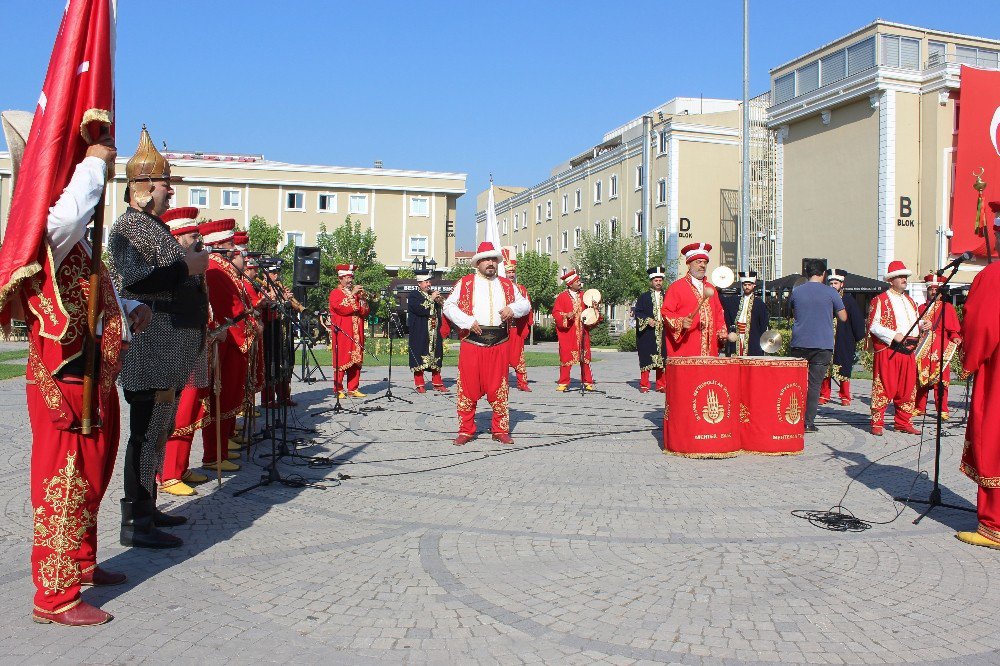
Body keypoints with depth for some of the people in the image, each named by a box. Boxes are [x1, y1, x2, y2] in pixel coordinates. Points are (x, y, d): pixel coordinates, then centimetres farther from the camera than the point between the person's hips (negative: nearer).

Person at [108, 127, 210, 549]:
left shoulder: (156, 226, 19)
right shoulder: (128, 227, -11)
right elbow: (136, 281, -27)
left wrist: (193, 261, 16)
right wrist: (187, 266, -20)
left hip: (170, 351, 10)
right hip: (151, 349, -10)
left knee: (158, 431, 16)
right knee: (148, 432, -6)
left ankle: (146, 508, 27)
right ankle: (135, 523, 1)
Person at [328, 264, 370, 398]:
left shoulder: (356, 293, 22)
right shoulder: (335, 293, 3)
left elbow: (365, 313, 15)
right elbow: (342, 308, -16)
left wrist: (362, 299, -1)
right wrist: (353, 294, -13)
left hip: (357, 333, 6)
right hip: (342, 333, -6)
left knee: (356, 361, 4)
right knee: (341, 360, -8)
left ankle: (353, 389, 9)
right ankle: (338, 390, -4)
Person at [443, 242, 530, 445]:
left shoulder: (507, 285, 15)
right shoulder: (465, 283, 6)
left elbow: (525, 304, 18)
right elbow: (449, 306, 1)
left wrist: (512, 308, -4)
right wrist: (468, 322, -11)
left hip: (499, 344, 2)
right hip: (472, 342, -2)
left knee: (499, 388, 5)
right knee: (468, 387, 0)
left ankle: (500, 430, 15)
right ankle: (466, 430, 10)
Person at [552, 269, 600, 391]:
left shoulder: (584, 296, 12)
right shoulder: (562, 297, 0)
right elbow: (556, 313, -3)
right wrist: (566, 316, -19)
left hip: (582, 332, 3)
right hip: (567, 332, -3)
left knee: (585, 357, 4)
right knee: (566, 357, -1)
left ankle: (588, 382, 10)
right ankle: (563, 383, 6)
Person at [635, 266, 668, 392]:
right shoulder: (643, 297, 8)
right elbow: (637, 313, 2)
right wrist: (647, 320, -12)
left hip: (663, 333, 2)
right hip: (647, 333, -2)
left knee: (662, 358, 2)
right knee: (646, 359, -3)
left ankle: (661, 385, 9)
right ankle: (644, 385, 2)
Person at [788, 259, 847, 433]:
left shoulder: (796, 291, 5)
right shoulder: (831, 292, -3)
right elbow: (843, 317, 5)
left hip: (799, 345, 2)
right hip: (822, 345, -2)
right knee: (814, 384, 1)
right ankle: (808, 423, -1)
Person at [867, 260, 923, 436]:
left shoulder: (909, 301, 22)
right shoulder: (880, 300, -1)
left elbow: (914, 322, 27)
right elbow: (873, 325, -9)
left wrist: (923, 325, 5)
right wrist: (894, 336, -18)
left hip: (908, 350, 7)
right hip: (887, 349, -7)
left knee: (908, 387, 8)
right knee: (883, 387, -7)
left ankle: (903, 422, 18)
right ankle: (877, 423, -2)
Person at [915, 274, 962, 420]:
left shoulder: (948, 308, 8)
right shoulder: (921, 308, 16)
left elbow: (955, 329, 3)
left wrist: (955, 338, -14)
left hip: (940, 350, -2)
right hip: (922, 351, 3)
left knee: (940, 380, -5)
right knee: (920, 379, 2)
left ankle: (942, 410, 2)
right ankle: (919, 408, 12)